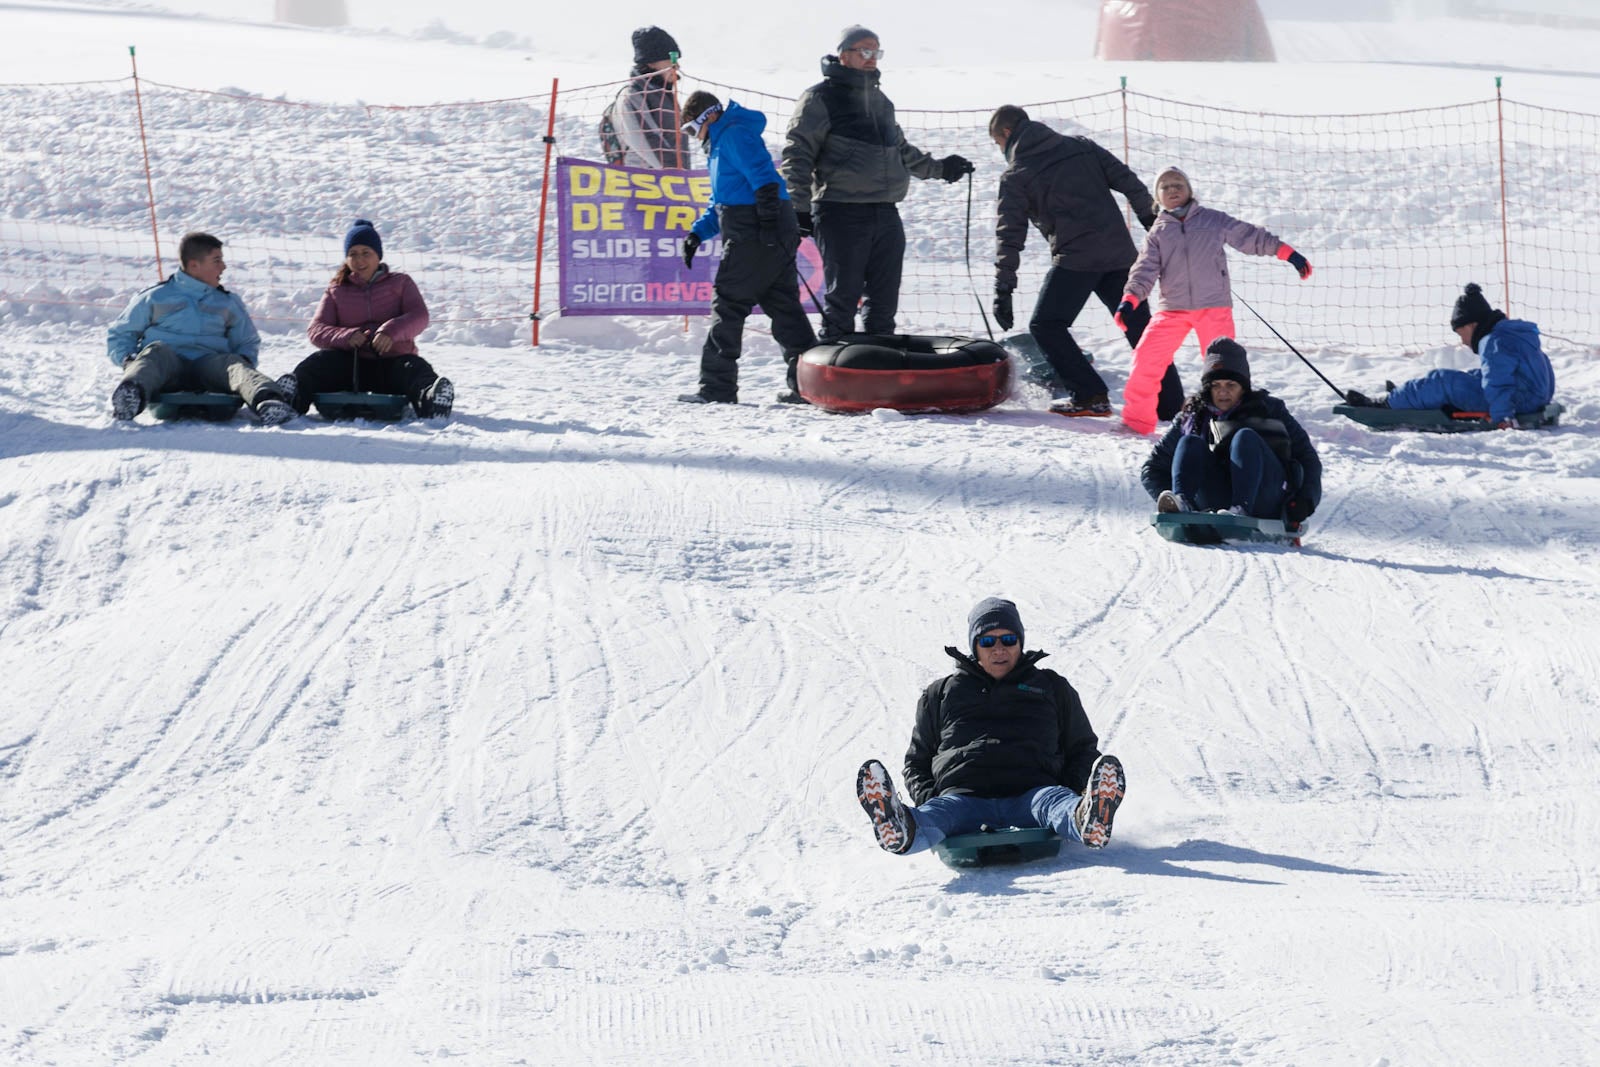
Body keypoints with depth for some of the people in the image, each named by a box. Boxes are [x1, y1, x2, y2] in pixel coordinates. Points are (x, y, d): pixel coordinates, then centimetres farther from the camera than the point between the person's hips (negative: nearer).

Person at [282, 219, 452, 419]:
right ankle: (292, 398, -56)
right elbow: (316, 329, 6)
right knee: (317, 363, -27)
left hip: (392, 363, -2)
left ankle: (431, 401, -67)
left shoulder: (400, 283, 15)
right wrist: (346, 337, -17)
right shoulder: (337, 291, 19)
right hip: (351, 363, 2)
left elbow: (419, 316, -2)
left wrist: (391, 331, -25)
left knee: (416, 369, -35)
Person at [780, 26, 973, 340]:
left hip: (886, 215, 7)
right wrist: (799, 208, -15)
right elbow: (797, 154, -7)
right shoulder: (821, 98, -3)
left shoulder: (880, 100, 20)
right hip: (842, 215, -7)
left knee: (884, 301, 8)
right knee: (843, 297, -7)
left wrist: (938, 168, 36)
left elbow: (900, 150, 34)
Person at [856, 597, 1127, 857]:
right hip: (965, 795, 0)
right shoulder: (940, 694, 29)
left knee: (1051, 801, -38)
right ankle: (902, 833, -72)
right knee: (944, 810, -37)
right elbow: (917, 760, 30)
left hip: (1030, 792, 0)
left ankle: (1087, 820, -73)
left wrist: (1074, 792, 6)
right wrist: (927, 800, 6)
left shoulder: (1053, 688, 29)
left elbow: (1082, 749, 30)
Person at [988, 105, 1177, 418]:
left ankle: (1089, 396, -2)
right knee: (1139, 326, 11)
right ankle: (1172, 402, 9)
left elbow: (1010, 233, -2)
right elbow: (1129, 183, 11)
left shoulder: (1016, 176, 3)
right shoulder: (1081, 147, 15)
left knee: (1046, 325, 8)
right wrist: (1155, 222, 16)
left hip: (1074, 259, -5)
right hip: (1119, 251, 5)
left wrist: (1003, 290, -3)